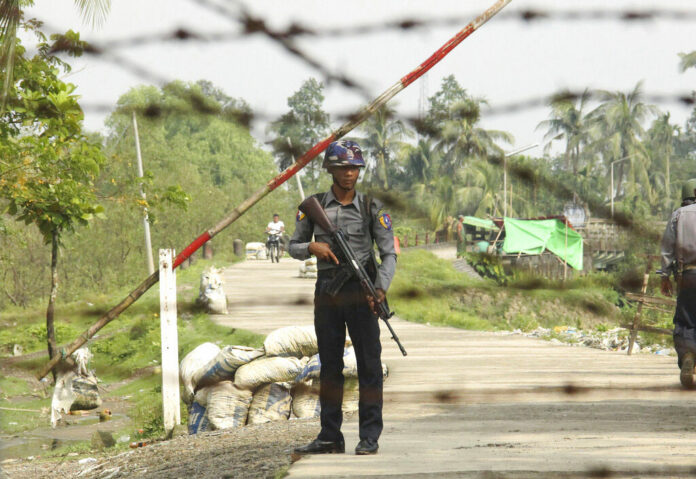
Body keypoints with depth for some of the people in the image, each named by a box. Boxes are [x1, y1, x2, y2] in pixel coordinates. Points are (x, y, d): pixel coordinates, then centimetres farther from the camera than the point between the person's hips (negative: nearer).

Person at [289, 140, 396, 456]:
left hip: (360, 290, -2)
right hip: (327, 288, 2)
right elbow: (294, 246, 13)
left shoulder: (371, 208, 1)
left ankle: (369, 437, 1)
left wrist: (381, 288, -18)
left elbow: (388, 253, -2)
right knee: (329, 364, 7)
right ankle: (330, 436, 13)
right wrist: (313, 247, -10)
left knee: (369, 364, -3)